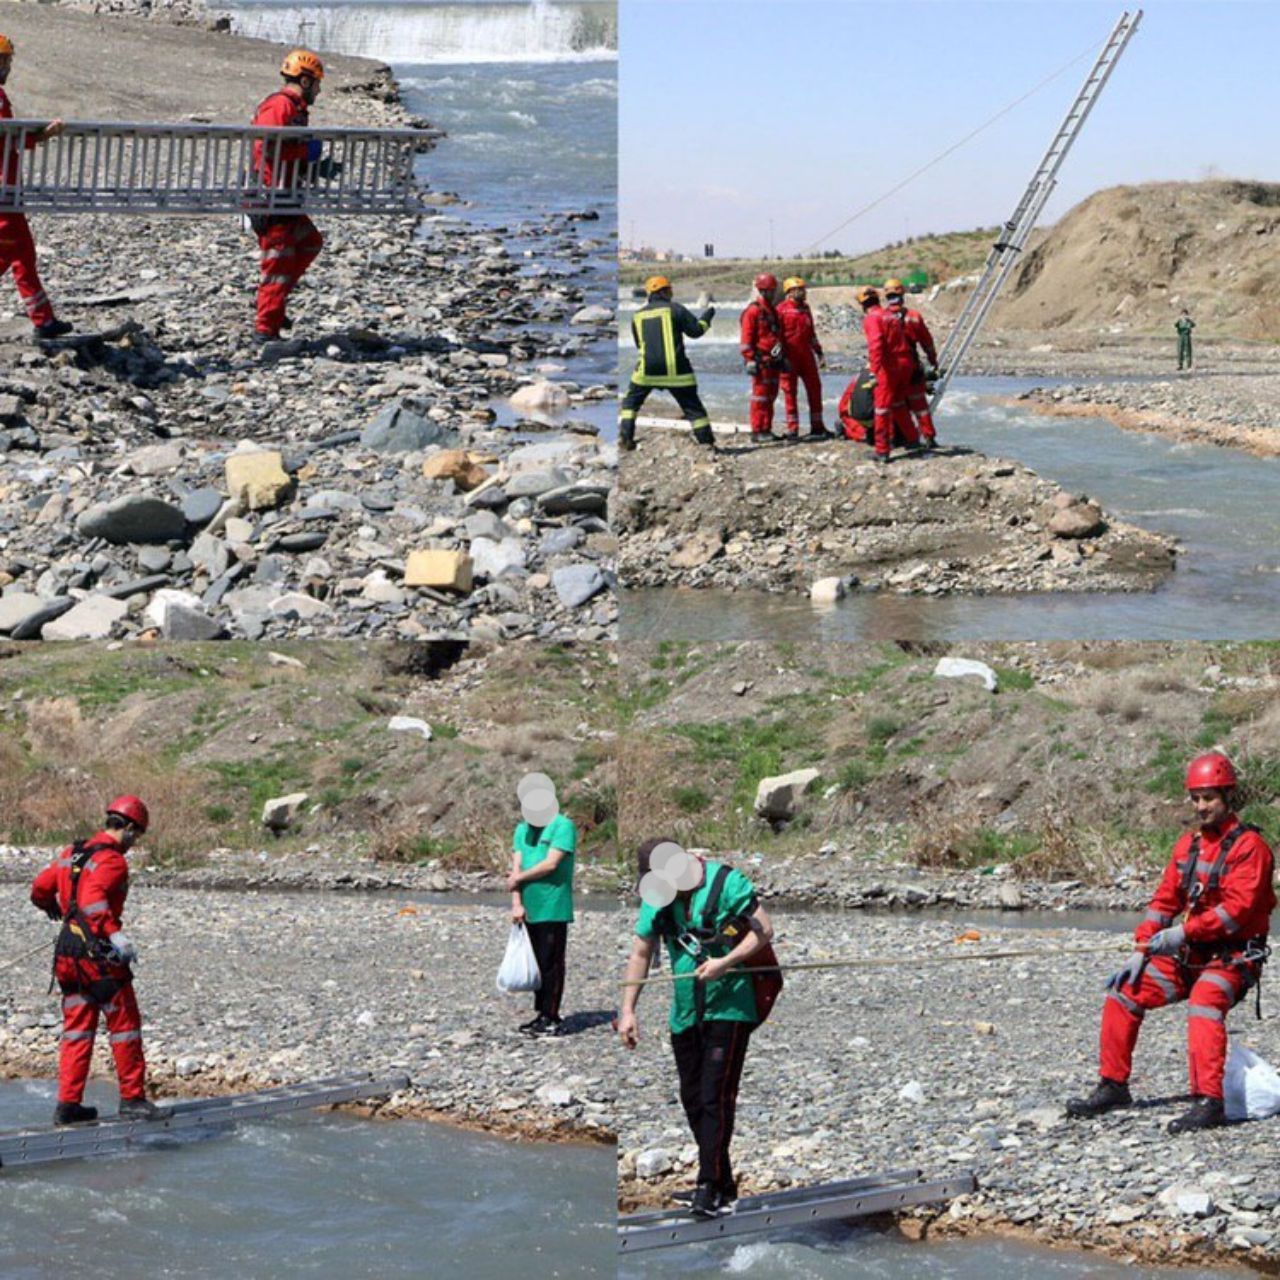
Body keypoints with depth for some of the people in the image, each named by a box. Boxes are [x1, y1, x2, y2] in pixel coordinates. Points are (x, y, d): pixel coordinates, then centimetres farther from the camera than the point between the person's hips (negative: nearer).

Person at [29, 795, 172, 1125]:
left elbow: (40, 888, 20)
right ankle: (133, 1100, 5)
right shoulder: (112, 861, -14)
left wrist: (52, 908, 42)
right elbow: (92, 901, -29)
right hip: (98, 954, -8)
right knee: (125, 1025, 1)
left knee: (77, 1027, 12)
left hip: (67, 950, 8)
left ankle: (68, 1104, 11)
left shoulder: (72, 853, 12)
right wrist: (116, 936, -37)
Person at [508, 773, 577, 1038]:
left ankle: (551, 1017, -1)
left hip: (553, 909, -7)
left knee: (551, 964, -4)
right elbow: (517, 867, 7)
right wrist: (516, 903, -5)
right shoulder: (522, 830, 14)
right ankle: (542, 1015, 16)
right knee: (538, 963, 10)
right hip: (530, 908, 7)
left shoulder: (563, 826, -8)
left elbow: (551, 864, -15)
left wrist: (518, 878, -5)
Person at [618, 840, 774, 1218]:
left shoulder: (727, 883, -11)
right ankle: (723, 1183, 19)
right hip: (685, 1014, 7)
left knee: (715, 1097, -12)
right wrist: (627, 1009, 5)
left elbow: (764, 930, -9)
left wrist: (726, 962, -22)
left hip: (729, 1008, -7)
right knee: (693, 1100, 9)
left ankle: (711, 1186, -11)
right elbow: (641, 953, 11)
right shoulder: (656, 897, 6)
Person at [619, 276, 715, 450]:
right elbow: (696, 330, -1)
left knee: (630, 403, 18)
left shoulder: (637, 316, 10)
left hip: (647, 370, 2)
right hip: (675, 370, -2)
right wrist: (706, 316, 16)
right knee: (693, 407, 6)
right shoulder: (674, 309, -1)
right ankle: (707, 441, 4)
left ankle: (625, 437, 6)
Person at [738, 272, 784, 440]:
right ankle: (757, 431, -6)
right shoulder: (752, 311, -9)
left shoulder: (773, 311, 18)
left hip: (773, 361, 9)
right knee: (760, 396, -8)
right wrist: (750, 361, -19)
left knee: (771, 396, 10)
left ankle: (766, 429, 16)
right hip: (761, 361, -9)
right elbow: (746, 339, -14)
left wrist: (781, 357, 24)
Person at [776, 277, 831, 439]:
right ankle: (792, 429, 3)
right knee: (790, 392, -1)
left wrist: (819, 351, 19)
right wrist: (781, 357, -13)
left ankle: (817, 426, 15)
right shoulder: (782, 309, -6)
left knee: (814, 388, 6)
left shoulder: (805, 308, 15)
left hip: (806, 355, 6)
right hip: (790, 357, -6)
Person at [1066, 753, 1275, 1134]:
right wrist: (1142, 951, 1)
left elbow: (1237, 909, -22)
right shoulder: (1188, 844, 11)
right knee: (1123, 992, 0)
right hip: (1190, 957, 8)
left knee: (1203, 1003, -36)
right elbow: (1164, 900, 11)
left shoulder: (1248, 846, -12)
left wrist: (1184, 933, -26)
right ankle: (1113, 1086, 8)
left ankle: (1208, 1103, -43)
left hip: (1233, 957, -8)